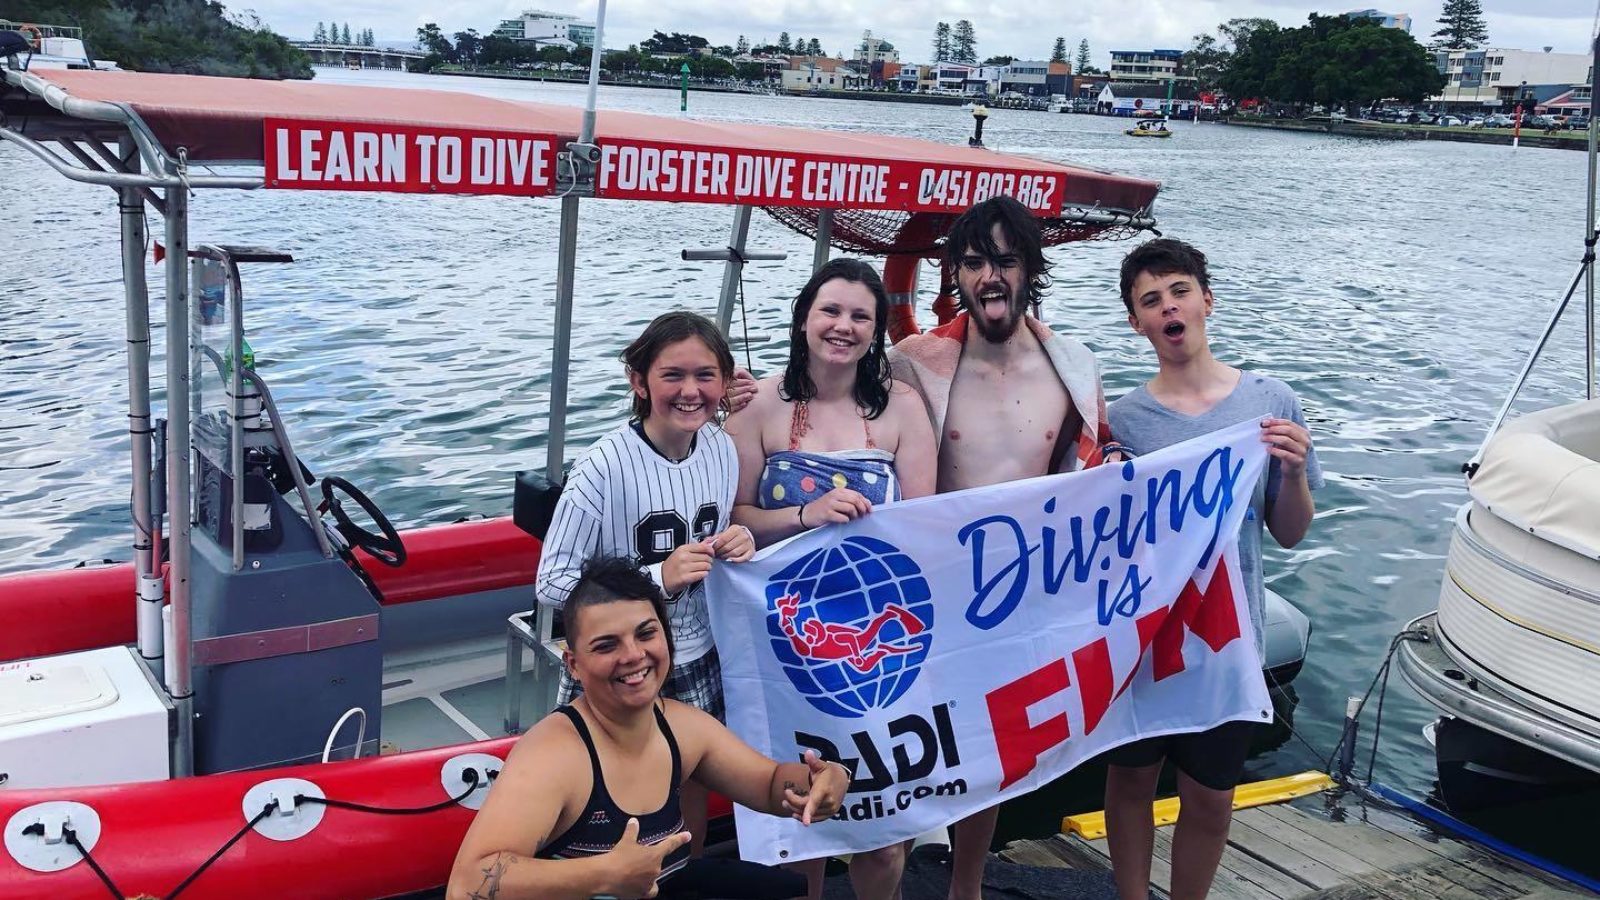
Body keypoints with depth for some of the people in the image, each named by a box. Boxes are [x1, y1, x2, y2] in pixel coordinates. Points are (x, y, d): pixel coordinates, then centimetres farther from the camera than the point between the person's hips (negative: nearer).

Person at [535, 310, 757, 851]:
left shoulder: (722, 449, -2)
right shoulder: (605, 466, -21)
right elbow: (551, 583, -19)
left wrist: (736, 544, -9)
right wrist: (658, 577, -28)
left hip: (699, 666, 5)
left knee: (690, 816, 20)